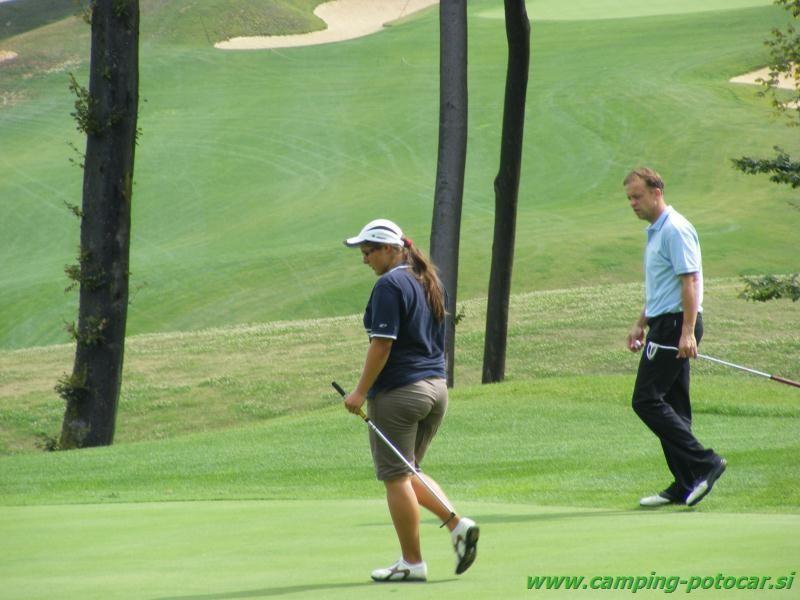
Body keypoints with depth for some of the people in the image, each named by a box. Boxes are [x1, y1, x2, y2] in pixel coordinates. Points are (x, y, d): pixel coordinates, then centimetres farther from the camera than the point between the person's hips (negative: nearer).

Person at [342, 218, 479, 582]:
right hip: (436, 387, 9)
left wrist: (361, 392, -14)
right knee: (407, 472, 19)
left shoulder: (390, 285, -14)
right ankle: (457, 525, 1)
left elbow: (382, 344, -19)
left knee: (396, 476, 0)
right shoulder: (429, 282, 14)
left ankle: (412, 562, 1)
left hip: (399, 390, -9)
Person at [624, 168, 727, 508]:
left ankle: (703, 463, -15)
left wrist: (687, 332, -27)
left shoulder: (675, 230, -14)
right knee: (672, 406, 8)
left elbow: (690, 280, -21)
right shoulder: (655, 231, 19)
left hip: (675, 325, -10)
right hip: (664, 324, 10)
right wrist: (640, 324, 25)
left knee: (647, 400, -13)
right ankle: (685, 485, 9)